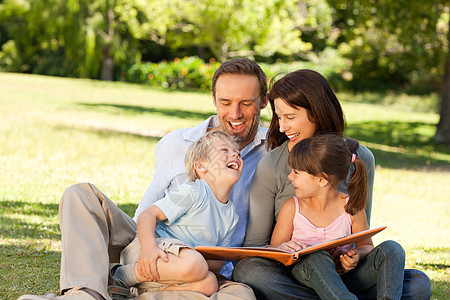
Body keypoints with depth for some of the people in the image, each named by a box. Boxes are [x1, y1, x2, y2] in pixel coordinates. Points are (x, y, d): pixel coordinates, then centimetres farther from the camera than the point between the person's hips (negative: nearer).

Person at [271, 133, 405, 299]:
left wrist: (357, 255, -12)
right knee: (317, 257, -35)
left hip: (343, 277, 2)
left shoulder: (351, 208, -1)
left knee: (391, 249, -16)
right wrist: (282, 248, -20)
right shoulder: (291, 208, 0)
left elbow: (366, 245, 12)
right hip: (304, 275, -1)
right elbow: (274, 249, 5)